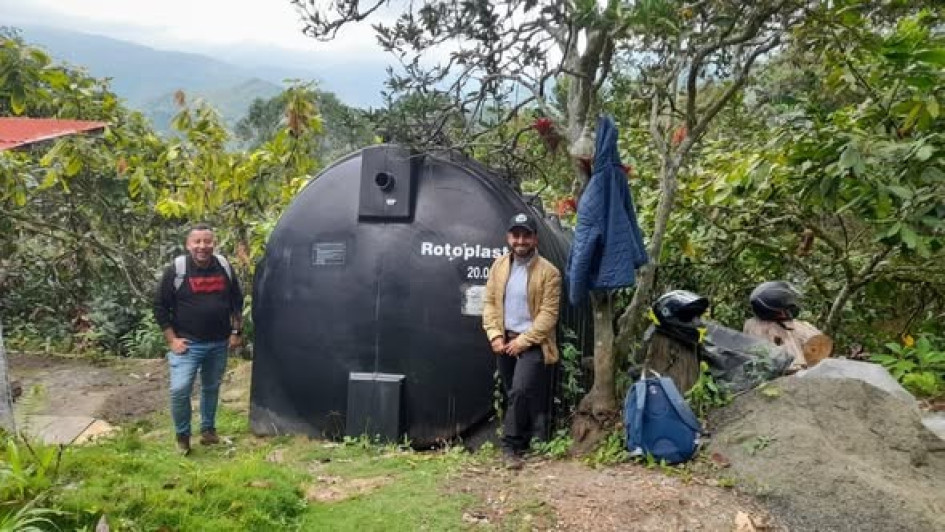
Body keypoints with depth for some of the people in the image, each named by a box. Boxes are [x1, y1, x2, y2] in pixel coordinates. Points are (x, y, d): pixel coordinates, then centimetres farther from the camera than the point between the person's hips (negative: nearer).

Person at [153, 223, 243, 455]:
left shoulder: (224, 267, 0)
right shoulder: (176, 270, -10)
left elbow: (237, 301, 11)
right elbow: (160, 306, -5)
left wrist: (235, 332, 7)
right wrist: (172, 339, -9)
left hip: (219, 343, 3)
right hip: (187, 343, -3)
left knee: (211, 388, 15)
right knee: (180, 389, -13)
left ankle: (208, 429, 33)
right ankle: (182, 435, 7)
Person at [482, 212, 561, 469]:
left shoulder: (548, 272, -9)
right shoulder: (499, 265, 6)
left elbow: (548, 313, -12)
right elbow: (489, 302, 7)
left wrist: (524, 340, -16)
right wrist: (495, 335, -5)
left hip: (532, 344, -5)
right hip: (504, 342, 5)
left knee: (520, 391, -17)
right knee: (514, 395, 12)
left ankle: (511, 446, -4)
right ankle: (527, 441, 27)